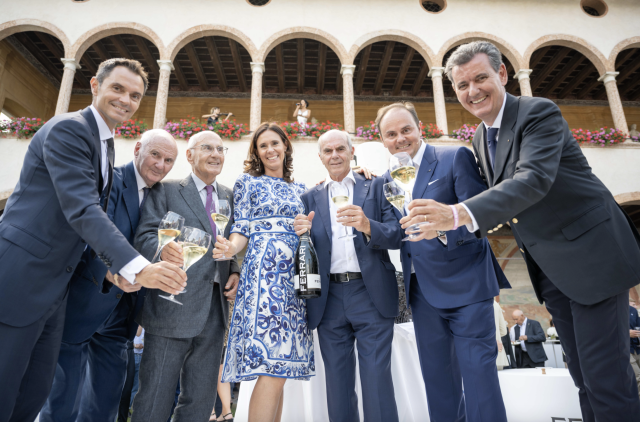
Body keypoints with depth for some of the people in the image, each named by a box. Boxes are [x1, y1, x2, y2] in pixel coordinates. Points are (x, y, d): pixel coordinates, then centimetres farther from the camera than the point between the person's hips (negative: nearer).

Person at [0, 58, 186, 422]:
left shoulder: (106, 144, 14)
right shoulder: (68, 129, -15)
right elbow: (82, 210, -26)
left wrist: (118, 269, 5)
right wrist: (138, 268, -34)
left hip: (54, 288, 9)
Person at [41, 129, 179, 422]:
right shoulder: (109, 181, -15)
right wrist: (111, 271, -45)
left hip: (118, 310, 7)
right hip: (83, 304, -6)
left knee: (106, 398, 18)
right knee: (66, 390, 6)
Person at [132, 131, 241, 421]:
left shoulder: (229, 197, 16)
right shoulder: (166, 190, 2)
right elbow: (144, 236, -10)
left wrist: (235, 271, -1)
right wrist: (162, 248, -32)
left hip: (215, 307, 5)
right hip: (173, 306, -4)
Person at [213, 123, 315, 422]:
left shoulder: (299, 189, 21)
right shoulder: (248, 181, 9)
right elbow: (242, 229, 1)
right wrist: (230, 248, -20)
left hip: (295, 278, 5)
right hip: (264, 274, -5)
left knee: (279, 367, 5)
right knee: (271, 367, -13)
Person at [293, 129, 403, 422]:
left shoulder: (376, 187, 6)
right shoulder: (310, 198, 13)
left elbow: (396, 235, -4)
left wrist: (367, 226, -23)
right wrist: (301, 233, -13)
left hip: (371, 295, -2)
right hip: (329, 299, 3)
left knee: (377, 380, 1)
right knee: (338, 384, 12)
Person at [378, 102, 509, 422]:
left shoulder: (456, 158, -5)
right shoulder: (387, 180, 11)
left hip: (464, 283, -5)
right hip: (423, 290, 6)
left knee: (477, 369, -2)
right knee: (437, 376, 15)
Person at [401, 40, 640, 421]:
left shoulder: (539, 112, -16)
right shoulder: (481, 138, 8)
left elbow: (535, 179, -32)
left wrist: (459, 214, -44)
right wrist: (484, 223, 0)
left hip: (591, 256, -7)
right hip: (551, 271, 7)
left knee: (605, 376, -4)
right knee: (583, 375, 15)